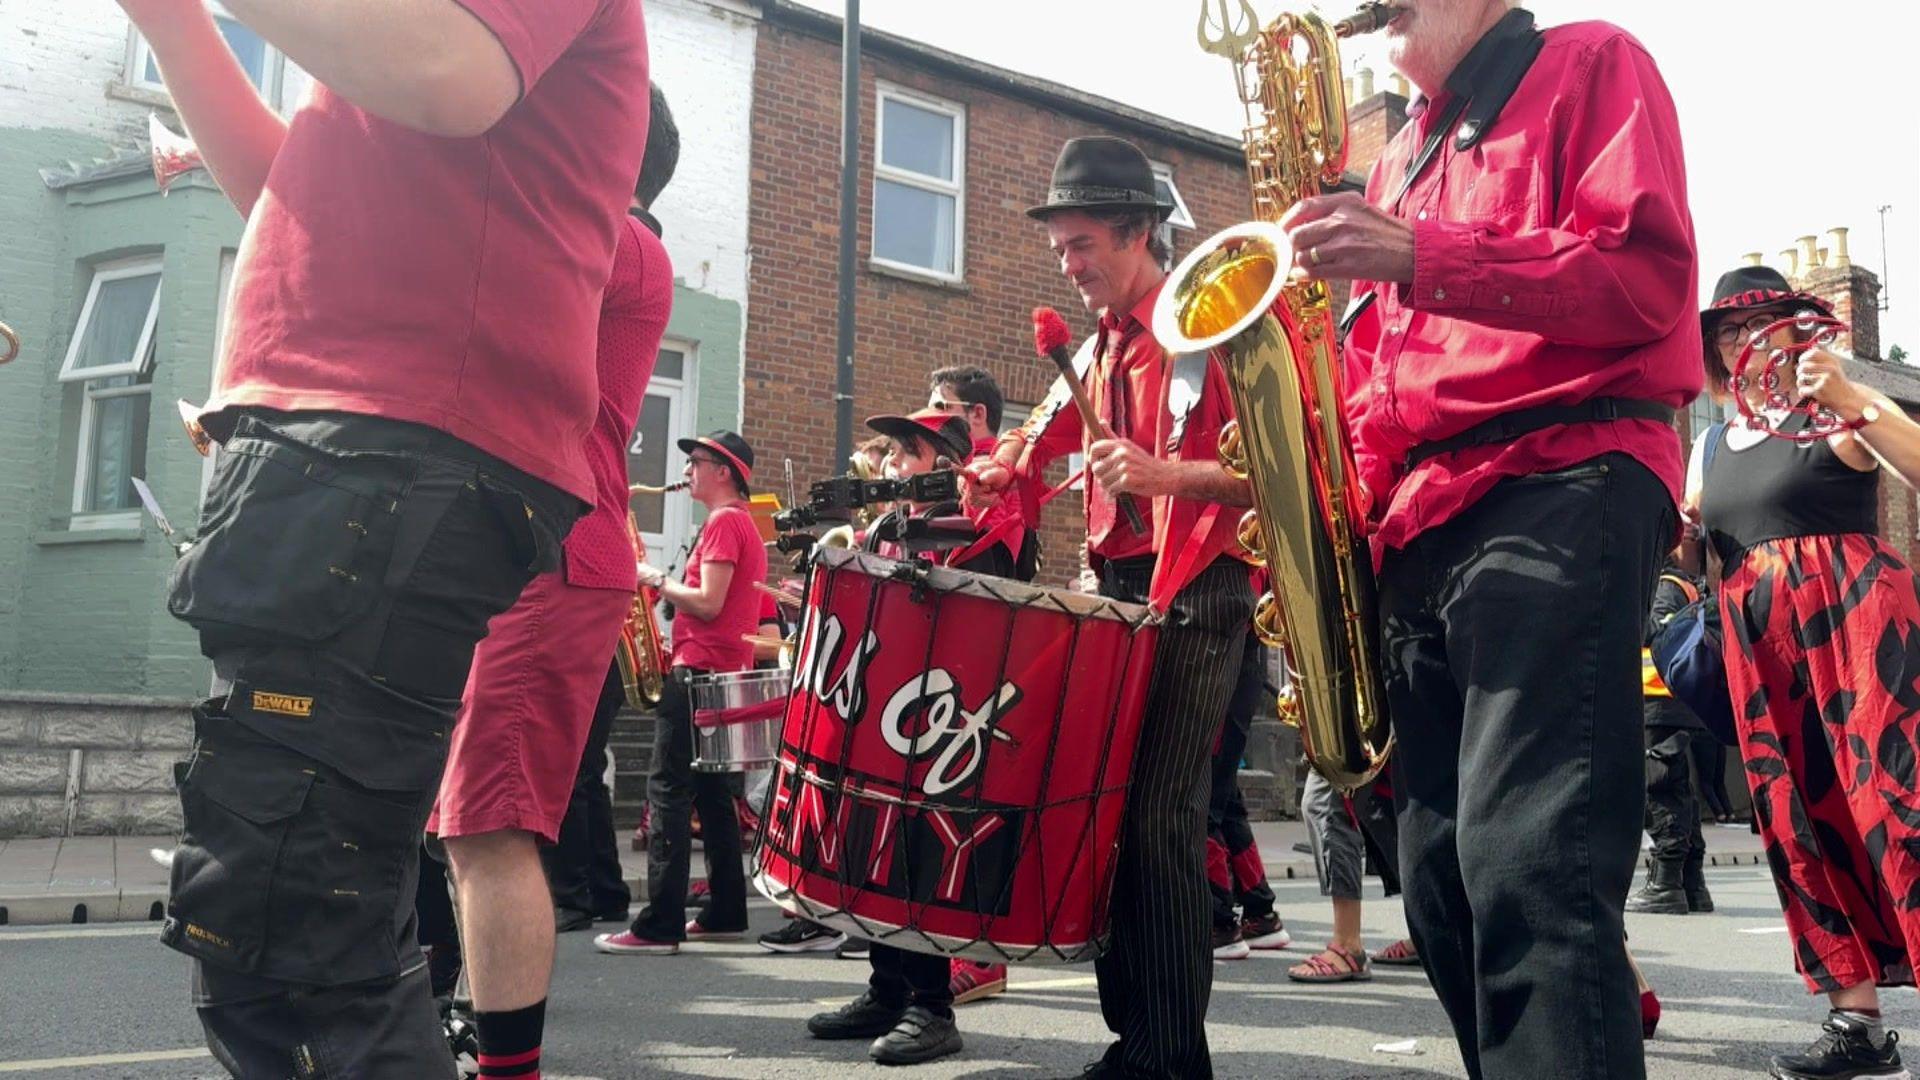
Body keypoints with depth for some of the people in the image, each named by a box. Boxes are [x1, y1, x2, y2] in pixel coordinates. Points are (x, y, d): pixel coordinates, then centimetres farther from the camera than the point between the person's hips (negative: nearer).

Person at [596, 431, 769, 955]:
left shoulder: (723, 523, -11)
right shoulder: (745, 524, 20)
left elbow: (708, 604, -19)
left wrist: (656, 580, -8)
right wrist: (667, 589, 13)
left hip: (698, 673, -11)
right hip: (726, 671, 11)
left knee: (669, 794, -11)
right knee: (712, 793, 13)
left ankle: (658, 926, -14)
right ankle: (725, 913, 16)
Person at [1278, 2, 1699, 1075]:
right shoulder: (1401, 160, 27)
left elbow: (1649, 275, -9)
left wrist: (1419, 257, -18)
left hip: (1565, 490, -8)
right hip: (1424, 523, 8)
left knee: (1529, 864, -21)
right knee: (1447, 876, 7)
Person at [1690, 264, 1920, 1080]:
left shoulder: (1839, 410, 1)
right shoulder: (1711, 447, 18)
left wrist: (1852, 405, -26)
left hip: (1853, 614, -6)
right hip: (1759, 642, 6)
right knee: (1802, 819, 4)